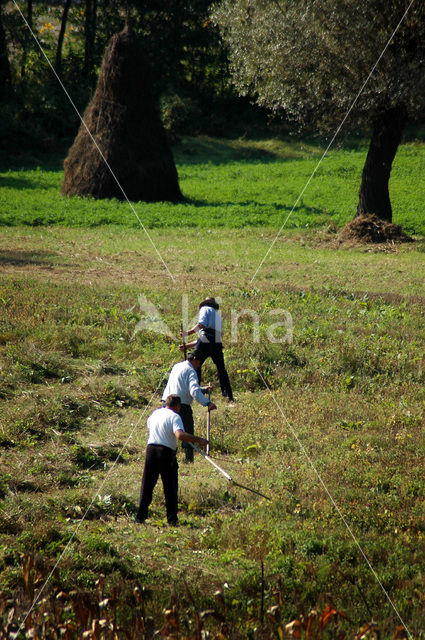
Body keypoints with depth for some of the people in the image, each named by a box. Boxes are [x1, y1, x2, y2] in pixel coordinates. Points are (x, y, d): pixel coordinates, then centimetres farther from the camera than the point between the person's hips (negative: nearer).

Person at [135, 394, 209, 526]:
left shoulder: (155, 413, 14)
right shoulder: (174, 417, -8)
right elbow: (180, 435, -24)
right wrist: (198, 440, -20)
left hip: (151, 449, 5)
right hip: (166, 452, -5)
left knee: (147, 486, 10)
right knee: (170, 488, 6)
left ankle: (140, 517, 8)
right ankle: (172, 519, 6)